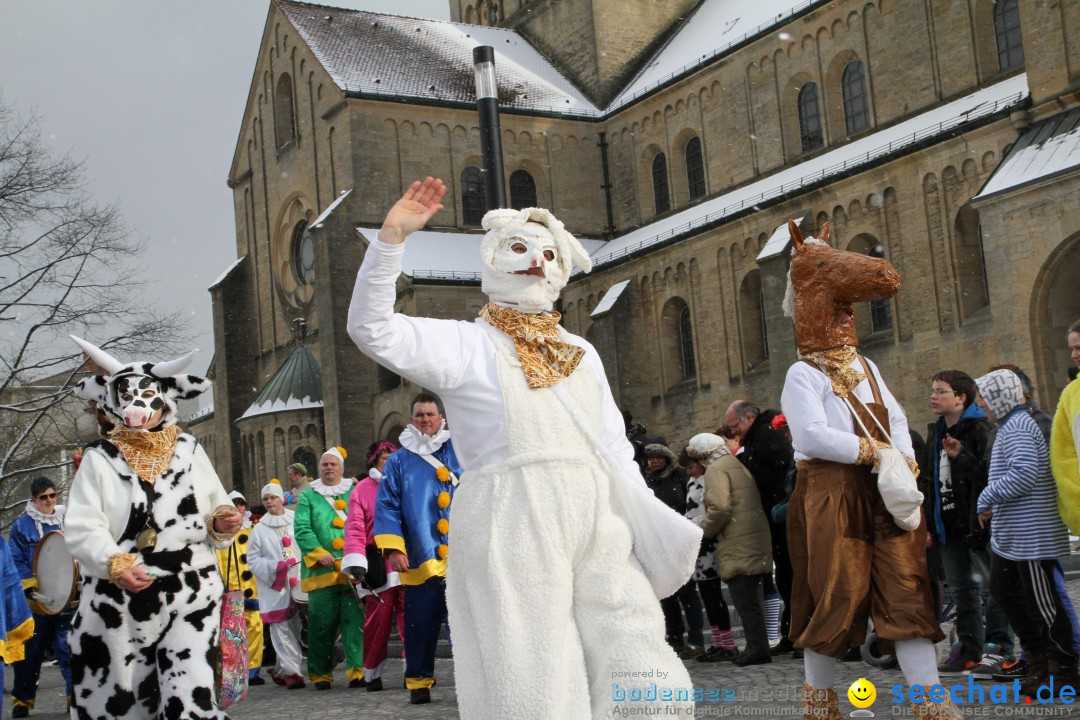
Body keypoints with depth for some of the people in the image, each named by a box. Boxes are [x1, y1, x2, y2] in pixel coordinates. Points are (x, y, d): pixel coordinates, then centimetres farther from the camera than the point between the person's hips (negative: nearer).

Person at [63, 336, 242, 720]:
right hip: (119, 603, -1)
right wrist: (115, 564, -24)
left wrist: (223, 523, -7)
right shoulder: (99, 459, 2)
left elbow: (217, 509, 16)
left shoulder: (190, 451, 10)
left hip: (191, 597, 1)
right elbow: (81, 528, -7)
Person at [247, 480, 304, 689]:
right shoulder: (259, 529, 6)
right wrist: (276, 566, -10)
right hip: (274, 587, -1)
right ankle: (291, 672, -6)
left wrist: (300, 577, -6)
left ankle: (281, 670, 18)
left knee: (294, 629, 4)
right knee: (281, 629, -7)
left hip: (298, 585, 1)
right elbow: (253, 559, 4)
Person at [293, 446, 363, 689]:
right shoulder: (308, 496, 13)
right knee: (322, 624, 0)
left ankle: (356, 669, -4)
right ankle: (320, 673, 11)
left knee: (355, 621, -5)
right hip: (322, 572, 0)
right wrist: (319, 553, -11)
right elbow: (301, 529, 2)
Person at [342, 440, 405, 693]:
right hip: (378, 566, -2)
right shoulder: (363, 490, 4)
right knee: (377, 620, 2)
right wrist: (356, 562, -13)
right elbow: (354, 529, -3)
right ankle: (373, 673, 14)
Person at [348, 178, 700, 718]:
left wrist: (659, 529, 10)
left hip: (599, 530, 5)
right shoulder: (463, 344, 6)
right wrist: (391, 238, -18)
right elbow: (372, 330, -9)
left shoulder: (581, 353, 21)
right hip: (511, 531, -5)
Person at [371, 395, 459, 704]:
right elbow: (388, 507, 4)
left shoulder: (460, 454, 10)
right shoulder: (398, 461, 9)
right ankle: (418, 682, 14)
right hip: (420, 559, 0)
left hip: (461, 557, 0)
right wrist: (393, 549, -6)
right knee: (420, 624, 3)